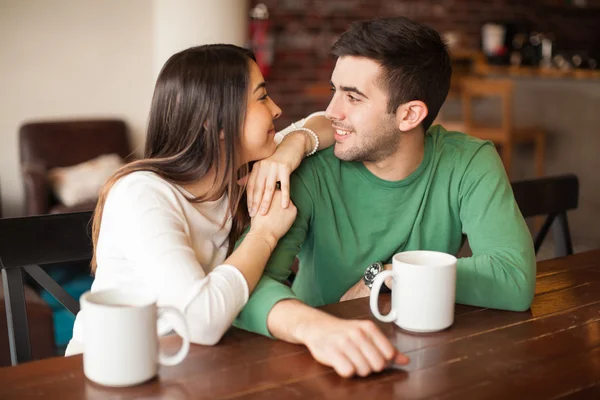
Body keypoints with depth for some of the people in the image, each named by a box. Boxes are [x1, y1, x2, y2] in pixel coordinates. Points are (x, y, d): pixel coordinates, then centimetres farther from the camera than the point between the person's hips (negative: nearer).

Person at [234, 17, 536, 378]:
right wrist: (314, 326, -45)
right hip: (323, 362, -1)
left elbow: (516, 281, -19)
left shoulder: (470, 163, -9)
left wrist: (382, 275, -18)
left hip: (426, 358, 2)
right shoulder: (312, 171, -14)